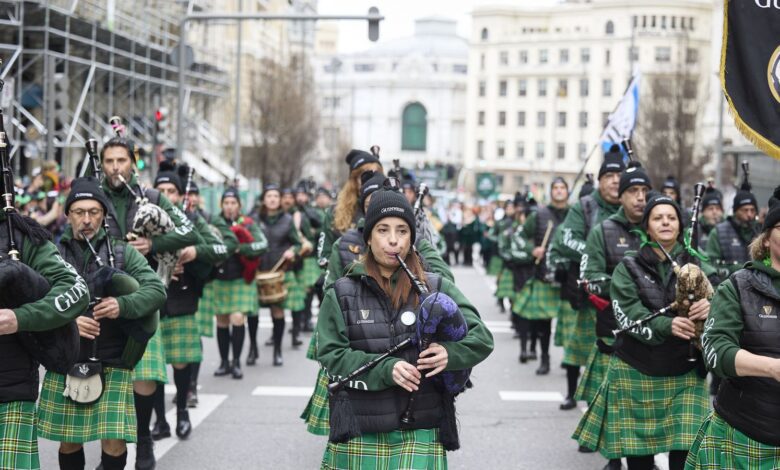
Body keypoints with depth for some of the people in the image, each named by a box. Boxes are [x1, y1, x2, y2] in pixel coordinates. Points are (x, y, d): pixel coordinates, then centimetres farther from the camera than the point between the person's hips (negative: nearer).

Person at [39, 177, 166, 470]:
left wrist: (122, 304, -24)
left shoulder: (123, 253, 6)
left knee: (114, 443, -6)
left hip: (112, 366, -1)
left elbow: (157, 290, -6)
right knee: (68, 442, 10)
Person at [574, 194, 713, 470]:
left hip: (684, 376, 1)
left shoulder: (697, 267, 6)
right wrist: (666, 325, -29)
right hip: (636, 373, 0)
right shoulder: (629, 268, 2)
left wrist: (710, 307, -32)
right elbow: (628, 314, -11)